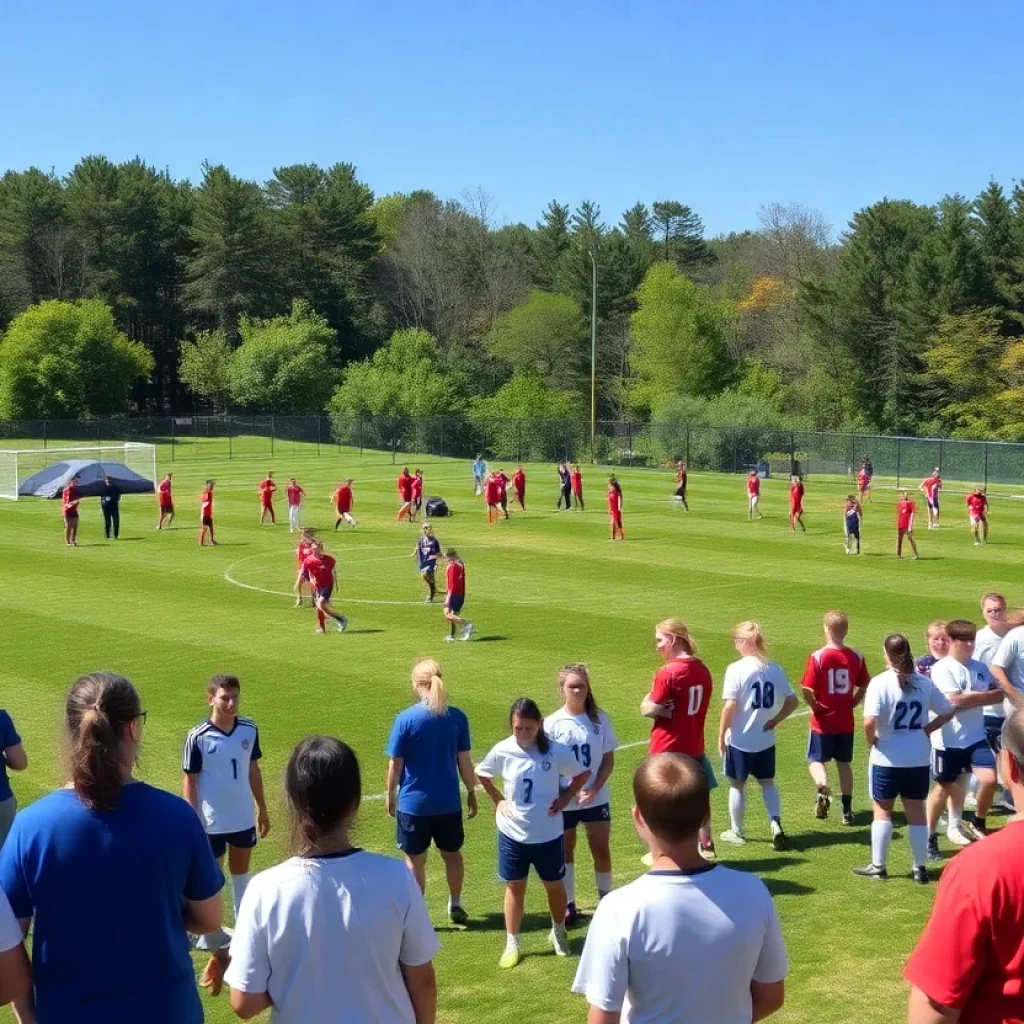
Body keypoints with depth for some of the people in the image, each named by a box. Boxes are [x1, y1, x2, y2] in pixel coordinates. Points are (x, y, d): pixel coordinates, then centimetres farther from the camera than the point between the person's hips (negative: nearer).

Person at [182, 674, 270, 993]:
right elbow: (189, 781, -11)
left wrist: (262, 810, 12)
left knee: (241, 874, 20)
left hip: (244, 818, 4)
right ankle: (217, 951, 12)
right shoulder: (198, 737, -17)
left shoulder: (249, 730, -5)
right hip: (212, 823, -4)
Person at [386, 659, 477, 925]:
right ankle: (455, 906, 32)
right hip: (448, 802, 3)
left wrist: (390, 795, 5)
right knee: (452, 854, 21)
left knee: (415, 860, 11)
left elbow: (395, 764, -9)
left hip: (413, 802, -3)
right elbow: (464, 761, -2)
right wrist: (471, 793, 12)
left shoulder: (405, 719, -15)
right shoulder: (457, 717, -7)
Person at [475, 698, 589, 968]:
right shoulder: (502, 751, -11)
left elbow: (582, 774, 1)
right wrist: (498, 800, 1)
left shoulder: (557, 751, -14)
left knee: (554, 885, 14)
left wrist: (564, 799, -6)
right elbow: (481, 774, 8)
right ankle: (512, 944, 20)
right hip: (512, 833, 1)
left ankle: (559, 932, 38)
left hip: (548, 833, 0)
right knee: (514, 887, 10)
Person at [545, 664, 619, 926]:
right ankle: (569, 905, 23)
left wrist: (595, 789, -14)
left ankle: (606, 900, 25)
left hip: (597, 799, 1)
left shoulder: (599, 719, -5)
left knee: (601, 850, 8)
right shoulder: (552, 724, -10)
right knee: (565, 852, 11)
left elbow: (608, 760, -1)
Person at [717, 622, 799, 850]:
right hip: (766, 740, 4)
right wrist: (774, 721, 10)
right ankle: (775, 823, 1)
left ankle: (736, 832, 24)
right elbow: (792, 701, 1)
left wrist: (721, 736, -9)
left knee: (737, 785, 13)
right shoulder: (775, 669, -1)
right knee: (767, 782, 19)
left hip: (740, 740, -4)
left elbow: (729, 706, -18)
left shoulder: (736, 669, -16)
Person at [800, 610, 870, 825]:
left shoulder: (818, 657, -16)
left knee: (816, 760, 11)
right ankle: (847, 809, 17)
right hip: (846, 721, 4)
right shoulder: (856, 657, -3)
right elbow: (864, 687, 3)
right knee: (844, 763, 15)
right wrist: (851, 703, 10)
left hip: (823, 721, -4)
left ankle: (823, 789, -17)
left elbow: (807, 690, -20)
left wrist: (814, 706, -5)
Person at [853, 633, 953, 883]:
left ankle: (878, 867, 16)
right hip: (919, 758, 4)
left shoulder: (880, 683, -15)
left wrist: (872, 741, -6)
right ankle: (920, 868, 18)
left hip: (887, 759, -4)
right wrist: (925, 730, 8)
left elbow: (870, 722, -23)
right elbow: (947, 712, 5)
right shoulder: (924, 682, -1)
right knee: (916, 812, 13)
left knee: (882, 811, 11)